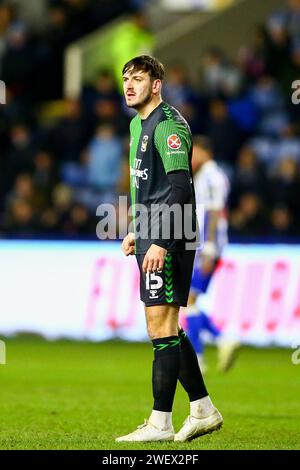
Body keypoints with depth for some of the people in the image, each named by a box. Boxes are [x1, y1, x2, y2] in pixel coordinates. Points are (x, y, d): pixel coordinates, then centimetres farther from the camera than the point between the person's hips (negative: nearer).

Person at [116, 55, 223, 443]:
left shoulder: (168, 124, -13)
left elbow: (179, 187, -20)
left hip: (168, 241, -10)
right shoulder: (137, 124, 17)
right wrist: (135, 231, 22)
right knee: (167, 329, 12)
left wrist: (160, 242, -24)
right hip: (151, 238, 10)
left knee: (162, 328, -9)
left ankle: (160, 423, -6)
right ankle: (203, 410, 19)